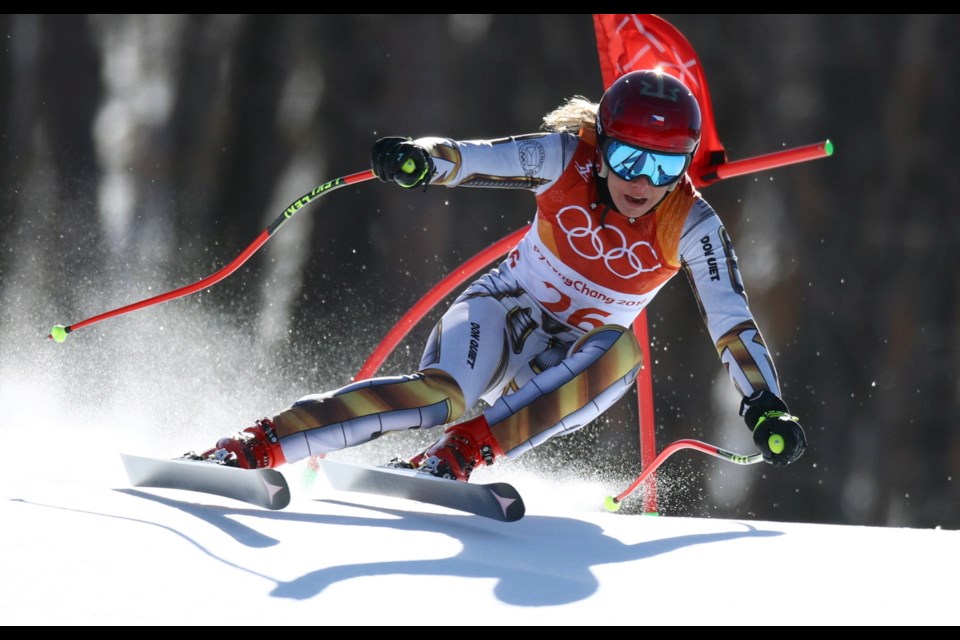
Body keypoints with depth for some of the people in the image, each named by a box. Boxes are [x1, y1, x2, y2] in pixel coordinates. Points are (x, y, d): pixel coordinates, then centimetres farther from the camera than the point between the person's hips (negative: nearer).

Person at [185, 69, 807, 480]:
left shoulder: (690, 225, -16)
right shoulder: (565, 161, -18)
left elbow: (732, 321, -15)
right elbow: (475, 158, -28)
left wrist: (767, 405, -27)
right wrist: (421, 159, -50)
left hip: (570, 363, 2)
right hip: (503, 309, -2)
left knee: (620, 352, -34)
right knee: (444, 393, -34)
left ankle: (458, 454, -36)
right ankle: (253, 447, -38)